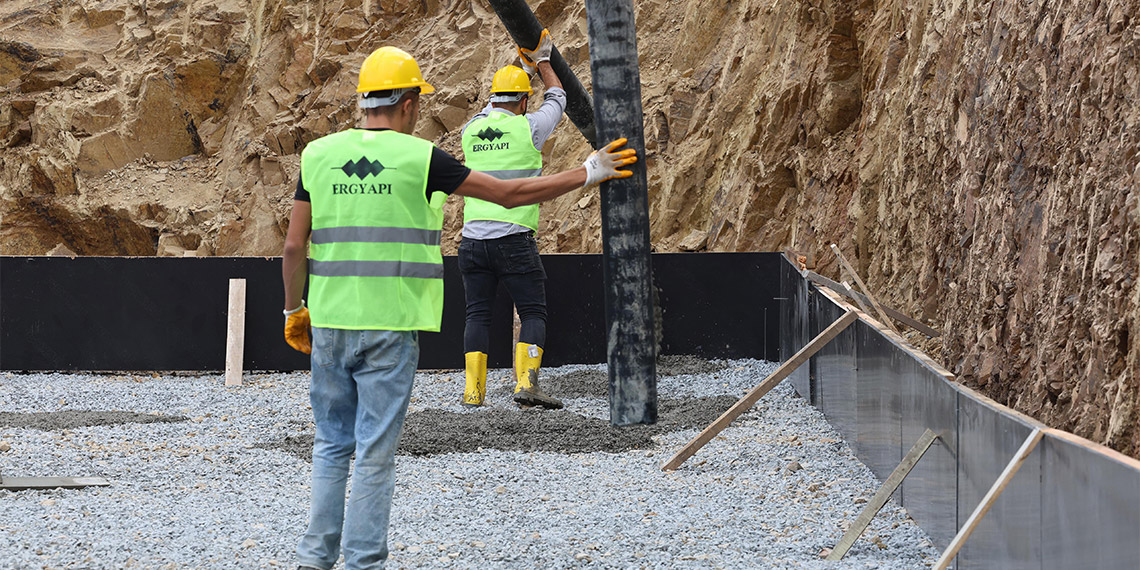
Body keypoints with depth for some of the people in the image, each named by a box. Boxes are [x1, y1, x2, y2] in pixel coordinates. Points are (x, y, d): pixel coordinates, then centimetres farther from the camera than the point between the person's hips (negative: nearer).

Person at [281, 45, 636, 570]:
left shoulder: (319, 155, 4)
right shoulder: (419, 158, -6)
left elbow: (294, 247, 4)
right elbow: (509, 194, -1)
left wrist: (294, 311, 18)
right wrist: (587, 174, 10)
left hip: (330, 322, 4)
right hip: (391, 327, -4)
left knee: (331, 444, 15)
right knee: (375, 453, 1)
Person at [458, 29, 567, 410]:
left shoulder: (471, 131, 8)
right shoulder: (527, 129, -4)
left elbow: (492, 111, 32)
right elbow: (557, 100, 16)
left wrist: (523, 67, 39)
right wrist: (542, 61, 32)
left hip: (473, 239, 4)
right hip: (514, 240, -4)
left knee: (478, 314, 10)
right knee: (533, 313, 2)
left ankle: (473, 389, 3)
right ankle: (526, 382, -14)